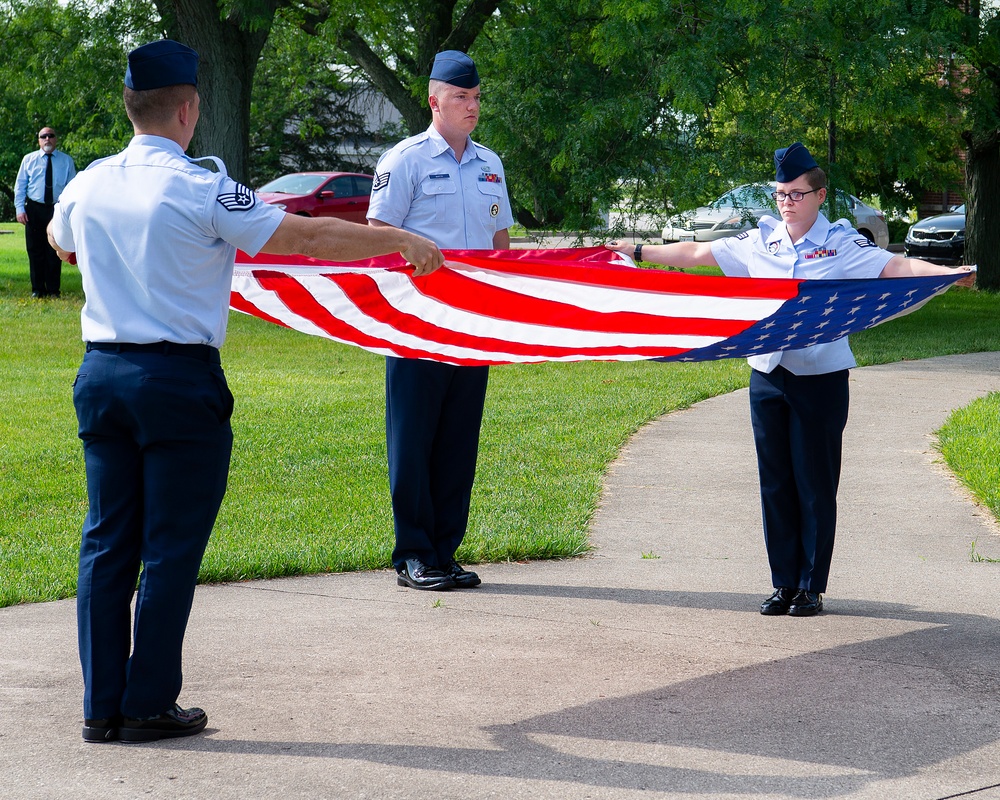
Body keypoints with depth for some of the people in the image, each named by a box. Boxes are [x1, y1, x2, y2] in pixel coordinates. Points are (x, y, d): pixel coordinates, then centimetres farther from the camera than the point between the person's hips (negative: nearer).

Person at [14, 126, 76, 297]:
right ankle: (37, 289, 12)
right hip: (34, 209, 1)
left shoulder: (66, 161, 7)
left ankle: (53, 290, 10)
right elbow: (20, 186, 7)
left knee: (54, 251, 1)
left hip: (57, 209, -1)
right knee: (35, 250, 3)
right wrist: (20, 208, -3)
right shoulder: (29, 159, 7)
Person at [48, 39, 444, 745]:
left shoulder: (87, 185, 6)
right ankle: (149, 706, 7)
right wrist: (403, 241, -4)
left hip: (101, 374, 6)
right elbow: (311, 237, -14)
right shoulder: (201, 191, -13)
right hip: (180, 381, -6)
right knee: (171, 549, 3)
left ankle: (102, 706, 13)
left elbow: (60, 241, 29)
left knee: (107, 543, 10)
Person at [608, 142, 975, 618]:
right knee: (775, 483, 7)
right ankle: (784, 583, 16)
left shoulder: (842, 245, -3)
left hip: (821, 378, -4)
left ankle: (812, 587, 8)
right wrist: (640, 252, 19)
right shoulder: (760, 242, 8)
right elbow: (696, 253, 17)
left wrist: (950, 273, -28)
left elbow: (896, 266, -13)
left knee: (815, 484, 0)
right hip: (767, 376, 4)